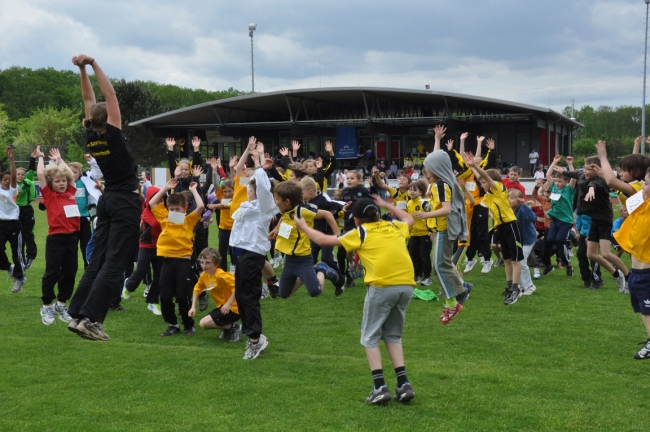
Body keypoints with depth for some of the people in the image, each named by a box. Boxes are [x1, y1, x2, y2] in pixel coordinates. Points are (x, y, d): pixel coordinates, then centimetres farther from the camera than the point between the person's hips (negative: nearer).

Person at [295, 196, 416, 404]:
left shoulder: (361, 233, 10)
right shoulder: (395, 227, 22)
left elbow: (323, 240, 16)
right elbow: (409, 219, 47)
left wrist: (304, 226, 31)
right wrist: (386, 205, 54)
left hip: (382, 286, -5)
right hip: (407, 285, 5)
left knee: (370, 337, 11)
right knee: (393, 335, 21)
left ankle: (380, 387, 1)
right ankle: (403, 385, 11)